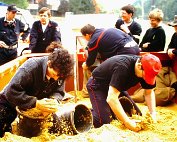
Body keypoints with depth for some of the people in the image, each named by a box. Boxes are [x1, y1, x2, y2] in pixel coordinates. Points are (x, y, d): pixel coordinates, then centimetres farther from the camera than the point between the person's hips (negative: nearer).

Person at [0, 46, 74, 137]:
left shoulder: (59, 72, -16)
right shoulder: (31, 67, -33)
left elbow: (59, 92, -8)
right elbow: (12, 92, -37)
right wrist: (36, 103, -40)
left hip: (35, 108, 5)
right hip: (11, 103, -5)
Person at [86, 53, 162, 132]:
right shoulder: (122, 67, -38)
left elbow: (149, 92, -2)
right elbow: (111, 99, -43)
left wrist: (153, 114, -16)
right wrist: (127, 122, -41)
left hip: (115, 87, 7)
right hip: (97, 86, -7)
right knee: (104, 121, -23)